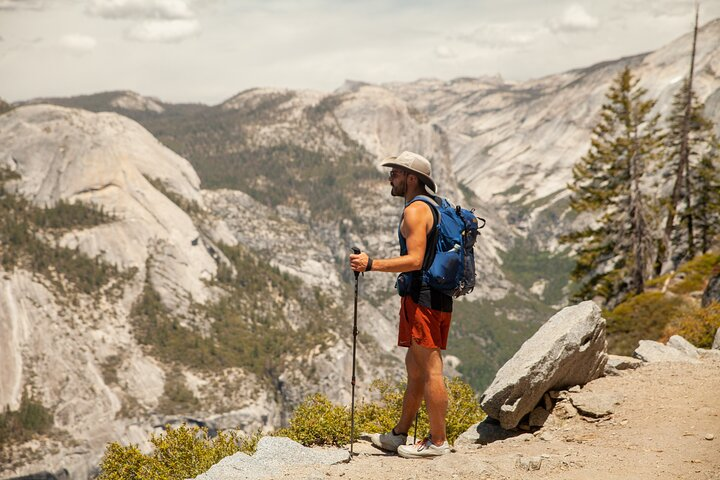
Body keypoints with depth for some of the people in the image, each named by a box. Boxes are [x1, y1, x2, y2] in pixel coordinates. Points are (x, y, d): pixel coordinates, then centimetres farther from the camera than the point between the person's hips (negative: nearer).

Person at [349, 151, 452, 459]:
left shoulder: (416, 210, -14)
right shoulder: (434, 207, 18)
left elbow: (415, 260, -23)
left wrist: (371, 265, -24)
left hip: (422, 298, -11)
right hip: (438, 296, 11)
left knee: (430, 370, -5)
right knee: (414, 367, 16)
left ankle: (437, 441, 1)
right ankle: (399, 435, 25)